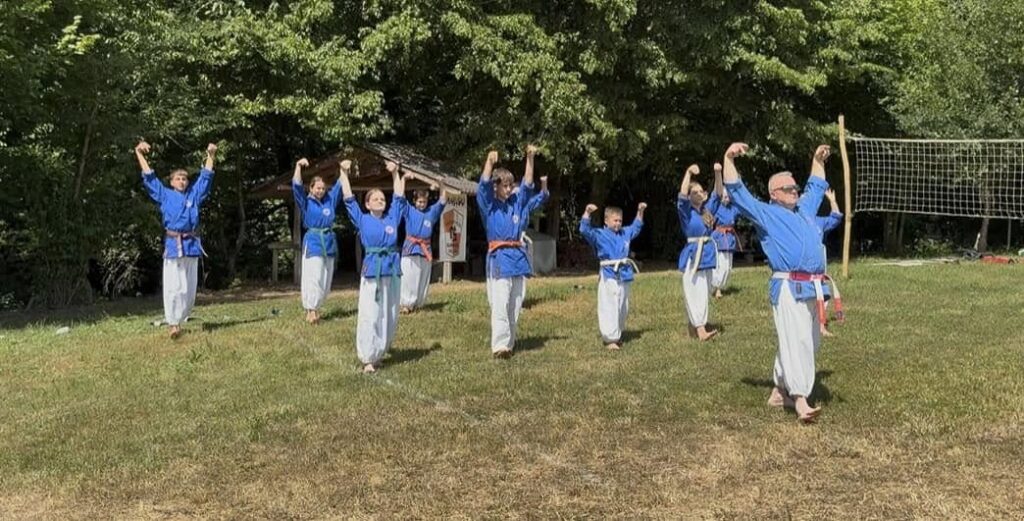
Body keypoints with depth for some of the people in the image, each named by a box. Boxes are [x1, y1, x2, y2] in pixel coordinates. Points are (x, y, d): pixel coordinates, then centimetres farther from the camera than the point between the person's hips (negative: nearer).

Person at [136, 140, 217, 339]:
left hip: (192, 245, 3)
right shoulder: (165, 196, 12)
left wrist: (211, 156, 9)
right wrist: (139, 155, 4)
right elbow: (149, 178, 9)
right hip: (173, 245, -3)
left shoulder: (194, 195, 17)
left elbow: (206, 177, 16)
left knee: (190, 288, 4)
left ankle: (179, 320, 14)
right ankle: (173, 323, -7)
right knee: (173, 287, -9)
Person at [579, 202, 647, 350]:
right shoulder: (599, 234, -4)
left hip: (624, 275, 7)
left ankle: (617, 335, 28)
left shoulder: (625, 233, 15)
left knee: (623, 308, 14)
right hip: (608, 275, -7)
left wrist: (640, 211, 25)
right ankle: (609, 339, -6)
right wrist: (587, 212, -29)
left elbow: (636, 227, 33)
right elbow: (585, 229, -18)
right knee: (609, 308, -9)